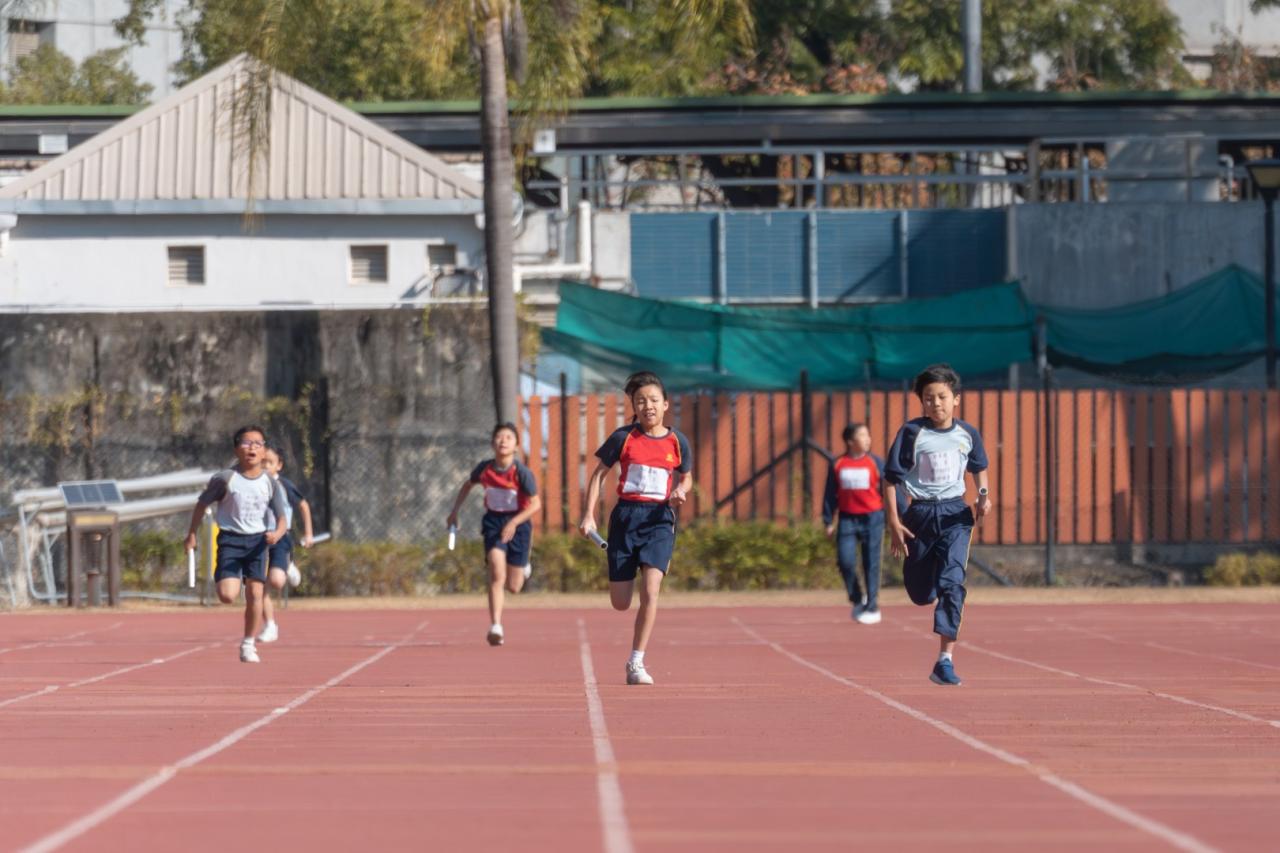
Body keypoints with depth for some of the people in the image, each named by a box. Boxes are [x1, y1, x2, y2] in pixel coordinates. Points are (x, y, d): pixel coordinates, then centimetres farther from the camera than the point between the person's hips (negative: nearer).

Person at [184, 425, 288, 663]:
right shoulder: (225, 479, -7)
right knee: (227, 595, -16)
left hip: (257, 540, 2)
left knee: (255, 593, -4)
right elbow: (202, 503, 5)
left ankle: (248, 644, 11)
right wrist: (192, 534, 6)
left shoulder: (270, 484, 0)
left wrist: (277, 533, -20)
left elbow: (281, 518, 2)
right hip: (230, 539, -2)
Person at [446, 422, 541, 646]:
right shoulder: (484, 469, -6)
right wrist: (455, 510, 12)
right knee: (497, 575, -18)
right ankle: (496, 628, -19)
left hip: (517, 524, -1)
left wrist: (514, 522, -26)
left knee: (513, 587, 8)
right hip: (493, 522, 1)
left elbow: (536, 503, -14)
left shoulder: (522, 473, -17)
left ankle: (523, 564, 46)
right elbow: (468, 485, 15)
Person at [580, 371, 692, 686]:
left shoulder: (677, 442, 4)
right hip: (625, 517, 0)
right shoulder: (623, 437, 1)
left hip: (659, 519, 0)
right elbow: (599, 474, 7)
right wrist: (588, 514, -2)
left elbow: (686, 478, 19)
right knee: (620, 603, -1)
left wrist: (681, 490, -5)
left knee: (650, 589, -19)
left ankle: (636, 663, -12)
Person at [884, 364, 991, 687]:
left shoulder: (967, 434, 2)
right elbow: (891, 478, -4)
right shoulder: (912, 433, -7)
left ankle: (945, 661, -22)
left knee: (951, 580, -19)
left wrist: (983, 495, 2)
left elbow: (979, 467, 21)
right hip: (921, 513, 0)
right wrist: (894, 522, -9)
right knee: (919, 592, 9)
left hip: (955, 514, 0)